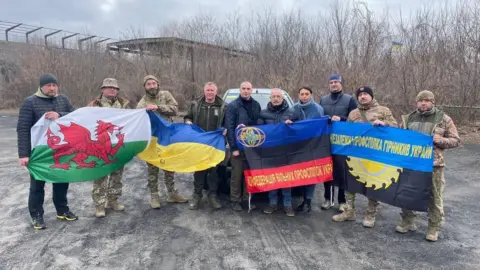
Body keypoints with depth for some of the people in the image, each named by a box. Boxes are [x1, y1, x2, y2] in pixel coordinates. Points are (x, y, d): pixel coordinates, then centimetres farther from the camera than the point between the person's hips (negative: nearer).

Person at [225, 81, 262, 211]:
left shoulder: (256, 105, 10)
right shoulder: (232, 106, -5)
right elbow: (229, 127, -10)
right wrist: (233, 147, -16)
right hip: (238, 146, -4)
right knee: (237, 174, 3)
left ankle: (247, 199, 23)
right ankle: (235, 200, 16)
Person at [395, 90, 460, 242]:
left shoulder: (444, 119, -2)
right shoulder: (409, 118, 8)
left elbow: (456, 141, 0)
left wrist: (441, 140, -19)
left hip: (434, 165, -3)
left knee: (434, 197, 6)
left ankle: (434, 228, 21)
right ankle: (407, 222, 28)